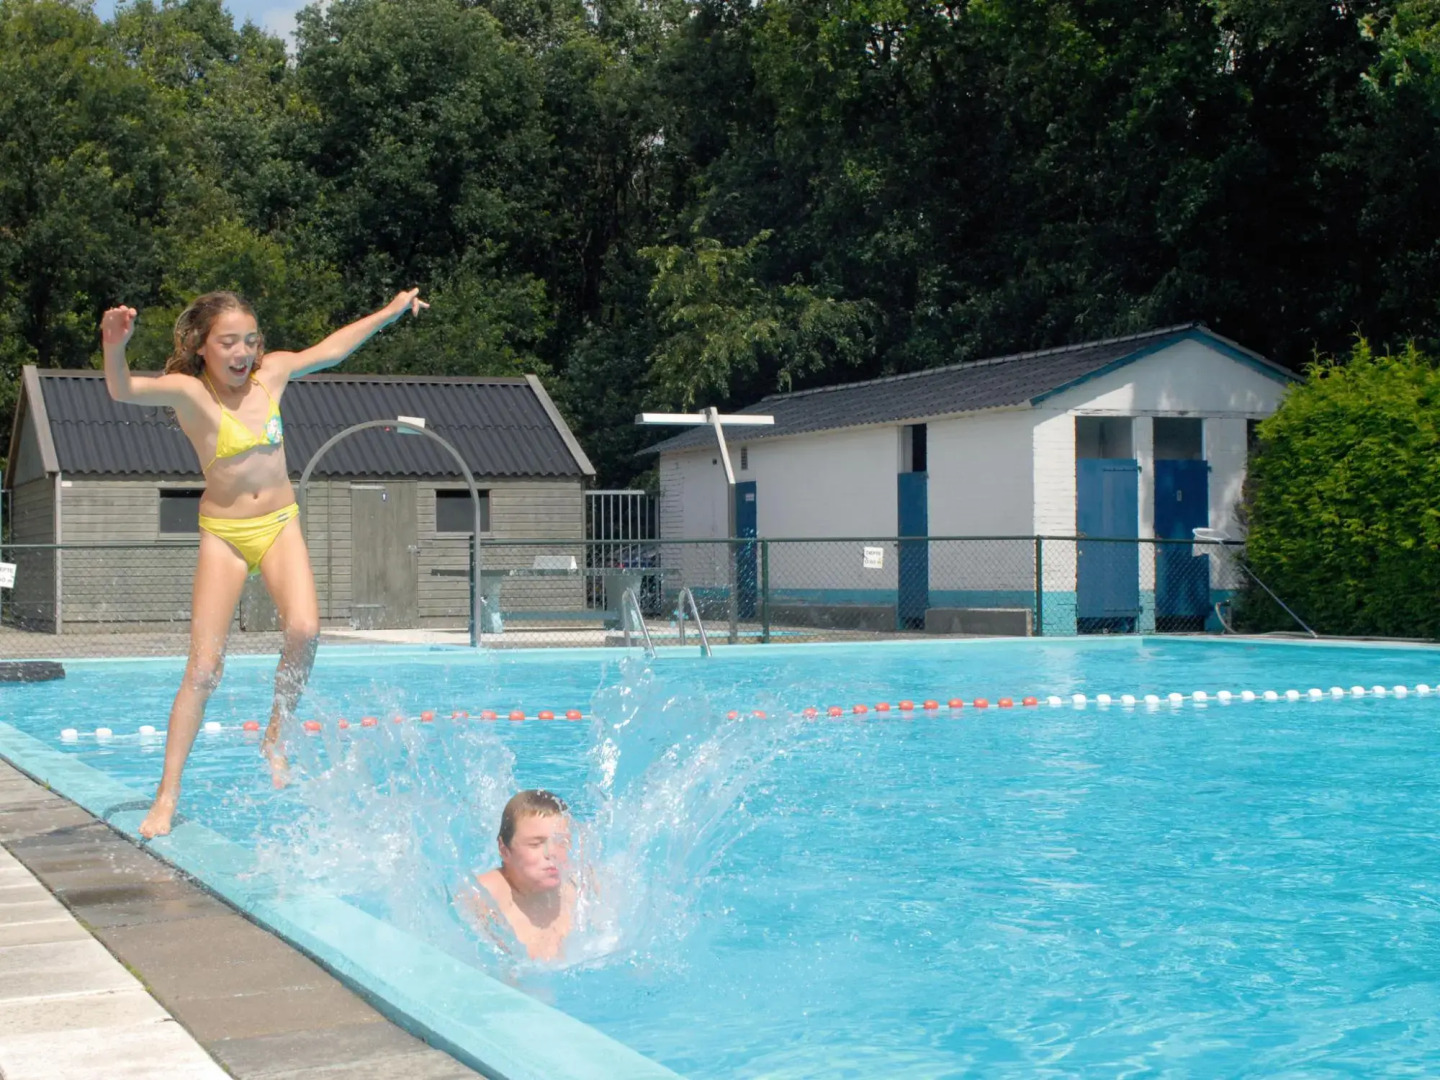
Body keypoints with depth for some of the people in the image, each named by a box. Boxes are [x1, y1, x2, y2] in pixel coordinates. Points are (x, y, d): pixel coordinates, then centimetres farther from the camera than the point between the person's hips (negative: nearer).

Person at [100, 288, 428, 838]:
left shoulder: (271, 372, -3)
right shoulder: (187, 391, -16)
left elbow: (329, 349, 14)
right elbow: (124, 390, -35)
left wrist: (390, 312, 21)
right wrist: (115, 348, -56)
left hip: (280, 525, 3)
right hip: (223, 534, -3)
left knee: (303, 630, -23)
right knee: (203, 667, -7)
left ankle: (275, 739, 1)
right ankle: (166, 797, 2)